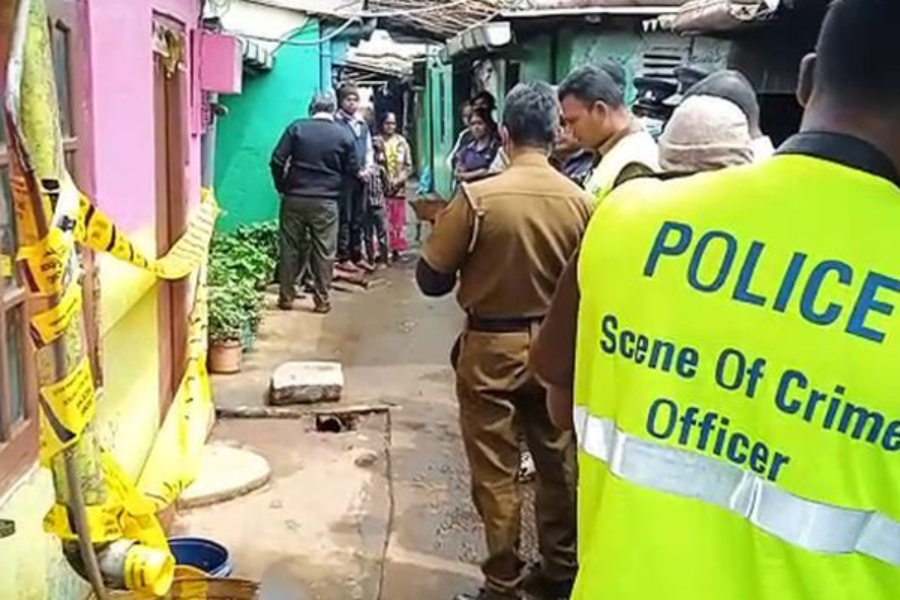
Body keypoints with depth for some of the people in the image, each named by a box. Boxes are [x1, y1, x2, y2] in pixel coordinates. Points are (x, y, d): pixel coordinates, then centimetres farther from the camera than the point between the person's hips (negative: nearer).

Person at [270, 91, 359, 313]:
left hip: (294, 198, 1)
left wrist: (282, 187, 9)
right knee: (323, 252, 6)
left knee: (290, 248, 9)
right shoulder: (344, 135, 1)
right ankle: (322, 300, 9)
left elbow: (277, 161, -4)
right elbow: (353, 170, 5)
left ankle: (286, 297, 15)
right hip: (326, 201, -1)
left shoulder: (296, 127, 0)